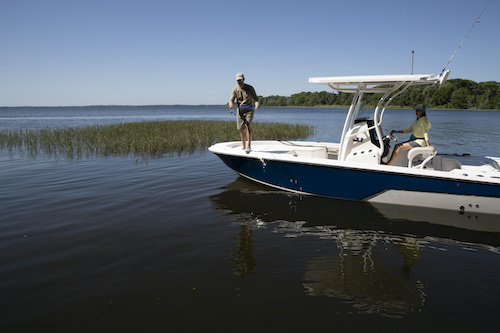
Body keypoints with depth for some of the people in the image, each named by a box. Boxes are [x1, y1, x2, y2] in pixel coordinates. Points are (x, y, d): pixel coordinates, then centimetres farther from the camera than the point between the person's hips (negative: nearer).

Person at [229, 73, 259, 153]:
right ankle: (244, 147, 18)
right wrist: (231, 104, -30)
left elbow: (255, 98, -5)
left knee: (248, 125, -23)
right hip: (240, 110, 3)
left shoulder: (250, 88, -4)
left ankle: (249, 146, -23)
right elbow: (231, 99, -5)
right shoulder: (235, 89, 3)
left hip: (249, 110, -3)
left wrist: (256, 104, -28)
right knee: (242, 129, 4)